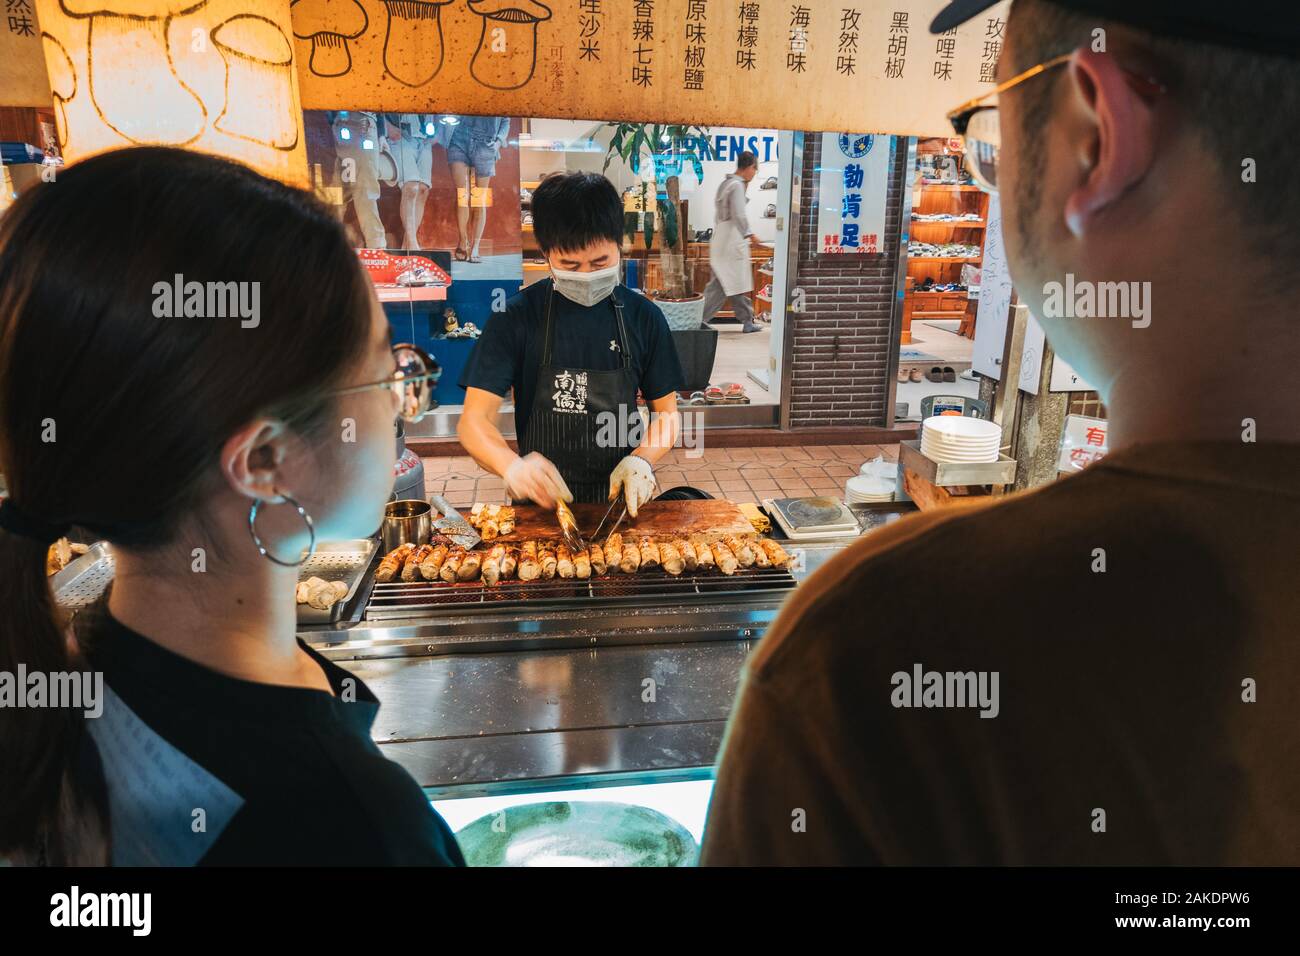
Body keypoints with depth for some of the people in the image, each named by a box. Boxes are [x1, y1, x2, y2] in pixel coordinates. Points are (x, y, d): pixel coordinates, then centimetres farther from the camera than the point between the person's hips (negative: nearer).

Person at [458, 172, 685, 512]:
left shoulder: (643, 317, 3)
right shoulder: (516, 318, -3)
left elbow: (667, 413, 10)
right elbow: (474, 421, -7)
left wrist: (642, 459, -11)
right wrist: (513, 465, -28)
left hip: (620, 498, 1)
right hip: (541, 502, -1)